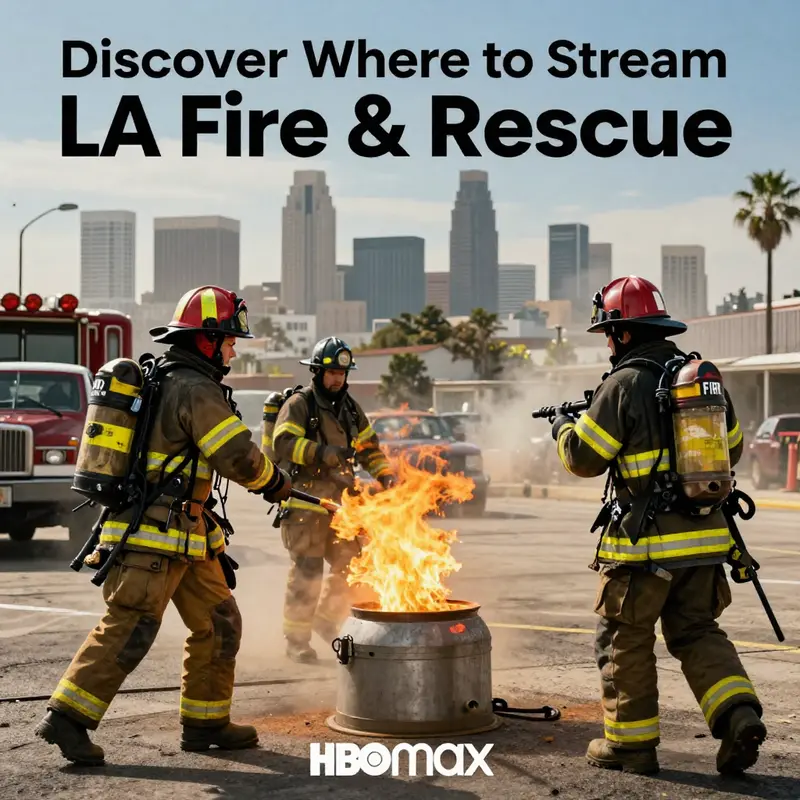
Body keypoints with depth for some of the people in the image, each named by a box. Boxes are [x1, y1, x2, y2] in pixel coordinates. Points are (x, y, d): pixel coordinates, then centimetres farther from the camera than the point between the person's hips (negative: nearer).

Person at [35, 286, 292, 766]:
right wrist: (276, 483, 0)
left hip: (184, 536, 11)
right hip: (154, 535, -11)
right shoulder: (195, 389, -15)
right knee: (129, 630, -12)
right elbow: (240, 456, -18)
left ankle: (205, 724, 18)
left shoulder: (163, 382, 18)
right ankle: (67, 717, -8)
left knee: (218, 622, 12)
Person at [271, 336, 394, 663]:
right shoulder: (299, 404, -6)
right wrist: (322, 452, -28)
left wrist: (384, 473, 6)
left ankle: (326, 619, 30)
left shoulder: (349, 407, 16)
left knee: (349, 565, 8)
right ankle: (296, 639, 2)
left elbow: (368, 446, 23)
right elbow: (283, 444, -18)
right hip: (304, 502, -7)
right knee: (306, 572, -8)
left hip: (340, 501, 7)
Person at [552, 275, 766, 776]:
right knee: (697, 633, 17)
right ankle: (739, 717, -1)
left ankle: (630, 743, 16)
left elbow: (584, 458, -9)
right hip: (705, 534, 6)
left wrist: (563, 428, 11)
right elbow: (732, 449, 18)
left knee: (625, 640, 9)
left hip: (647, 542, -6)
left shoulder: (625, 384, -12)